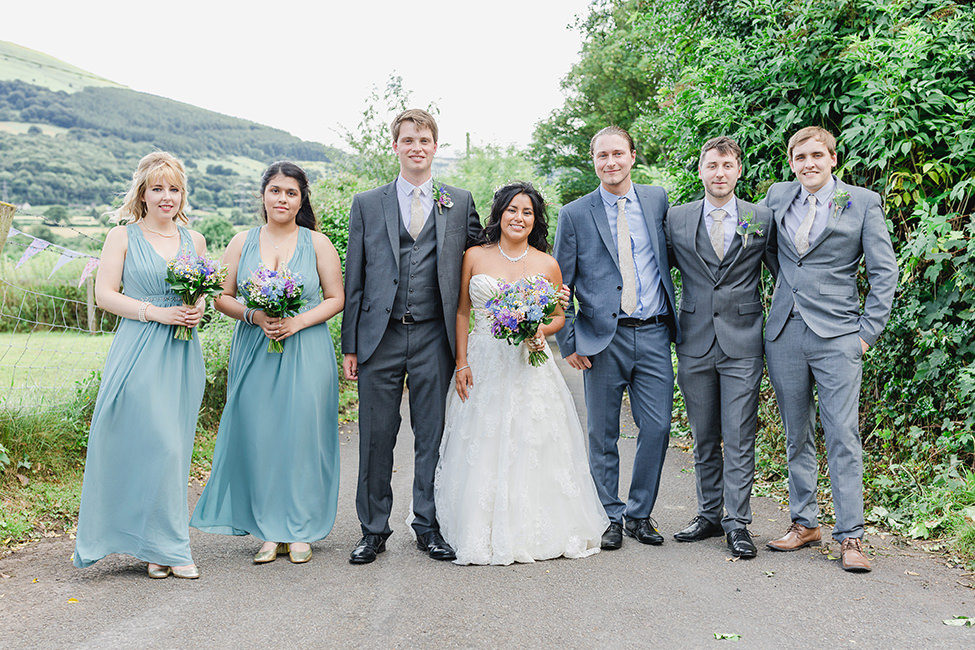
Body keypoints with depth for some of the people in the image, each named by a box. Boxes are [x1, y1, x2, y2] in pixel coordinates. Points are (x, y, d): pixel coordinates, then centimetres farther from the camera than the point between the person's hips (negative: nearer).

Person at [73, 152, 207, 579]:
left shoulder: (194, 240, 13)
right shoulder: (122, 238, 1)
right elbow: (104, 294, -4)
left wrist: (199, 311, -3)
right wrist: (157, 312, -14)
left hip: (183, 355, 4)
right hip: (139, 353, -4)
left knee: (173, 451, 6)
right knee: (161, 447, -9)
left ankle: (156, 547, 17)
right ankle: (169, 547, 3)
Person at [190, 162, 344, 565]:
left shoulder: (318, 244, 3)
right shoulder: (242, 242, 8)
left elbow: (336, 298, 3)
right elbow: (222, 297, 9)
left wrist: (297, 322, -12)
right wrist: (254, 316, -10)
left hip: (306, 354, -1)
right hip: (254, 353, 2)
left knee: (302, 436, -1)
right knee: (258, 437, 0)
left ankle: (300, 530, 12)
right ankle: (269, 531, 12)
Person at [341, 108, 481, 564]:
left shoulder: (460, 202, 9)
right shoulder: (367, 205, 8)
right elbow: (354, 279, 7)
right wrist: (350, 346, 2)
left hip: (433, 338, 0)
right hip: (380, 336, 0)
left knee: (432, 437, 7)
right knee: (376, 437, 5)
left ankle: (428, 526, 21)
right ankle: (374, 530, 18)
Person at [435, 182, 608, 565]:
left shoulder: (547, 265, 3)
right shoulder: (475, 257, 3)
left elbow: (559, 316, 10)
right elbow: (462, 312, 6)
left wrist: (541, 331, -12)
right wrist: (461, 363, -2)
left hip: (529, 368, 0)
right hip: (483, 367, 0)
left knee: (531, 449, 1)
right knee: (482, 453, 2)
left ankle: (534, 531, 15)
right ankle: (483, 534, 14)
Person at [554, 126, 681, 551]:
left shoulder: (657, 200, 9)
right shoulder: (575, 215, 2)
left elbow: (668, 256, 20)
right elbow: (560, 285, 4)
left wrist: (675, 320, 10)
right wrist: (569, 341, -2)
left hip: (654, 335, 2)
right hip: (603, 339, -2)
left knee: (657, 428, 0)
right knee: (603, 435, 5)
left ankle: (640, 514, 18)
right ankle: (610, 517, 20)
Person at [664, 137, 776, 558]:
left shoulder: (761, 219, 4)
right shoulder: (676, 219, 6)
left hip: (743, 345, -2)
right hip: (695, 344, 2)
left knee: (739, 439, -2)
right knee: (704, 439, 11)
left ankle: (737, 524, 7)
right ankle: (709, 515, 24)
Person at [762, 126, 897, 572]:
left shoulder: (864, 203, 0)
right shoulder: (777, 197, 9)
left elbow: (884, 272, 1)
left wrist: (868, 332, -4)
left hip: (836, 338, -3)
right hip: (784, 335, 4)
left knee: (842, 436, -5)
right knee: (796, 435, 10)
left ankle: (850, 536, 2)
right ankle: (804, 523, 21)